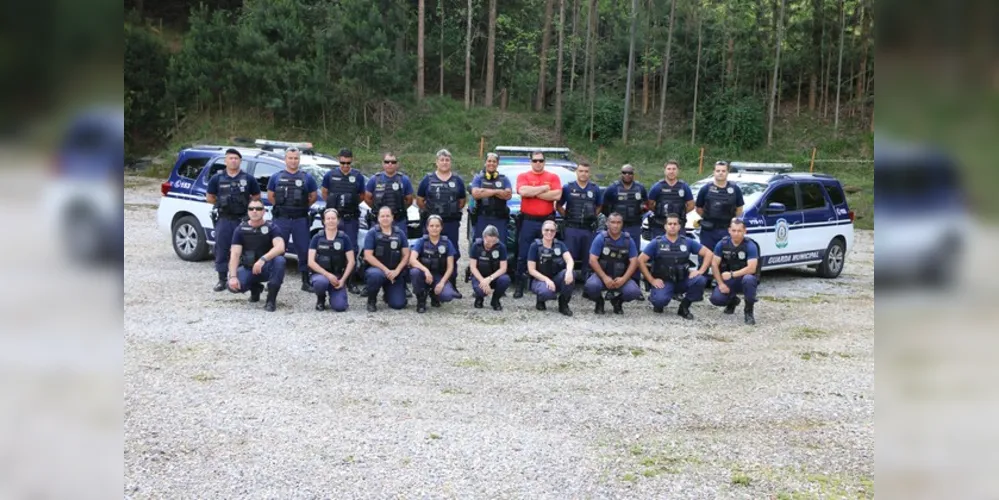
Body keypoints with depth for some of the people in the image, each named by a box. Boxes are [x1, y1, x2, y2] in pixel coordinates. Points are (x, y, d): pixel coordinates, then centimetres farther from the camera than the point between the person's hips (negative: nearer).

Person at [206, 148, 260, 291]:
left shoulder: (248, 179, 3)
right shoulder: (217, 178, 5)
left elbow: (257, 196, 11)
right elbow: (210, 197, 12)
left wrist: (245, 203, 3)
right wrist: (222, 204, 5)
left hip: (243, 219, -1)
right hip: (224, 219, 1)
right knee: (221, 249, 2)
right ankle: (222, 280, 10)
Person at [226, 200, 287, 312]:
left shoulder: (272, 227, -12)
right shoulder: (241, 229, -5)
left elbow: (280, 248, -29)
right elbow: (234, 255, -11)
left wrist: (263, 259, -44)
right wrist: (233, 276, -26)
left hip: (267, 267, -2)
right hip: (248, 268, 2)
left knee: (279, 260, -35)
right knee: (233, 285, -26)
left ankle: (271, 299, -22)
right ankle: (255, 288, 11)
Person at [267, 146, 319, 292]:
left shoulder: (307, 178, 6)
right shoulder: (276, 177, 6)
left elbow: (313, 196, 13)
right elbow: (270, 195, 15)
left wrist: (302, 207, 7)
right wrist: (280, 206, 8)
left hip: (301, 219, 0)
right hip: (281, 219, 0)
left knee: (304, 250, 2)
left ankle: (306, 282, 10)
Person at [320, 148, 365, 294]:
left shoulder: (358, 176, 4)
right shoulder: (330, 175, 4)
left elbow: (362, 196, 13)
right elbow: (324, 193, 13)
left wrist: (352, 204, 1)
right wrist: (334, 204, 3)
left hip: (351, 218, 0)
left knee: (352, 248, 0)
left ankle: (351, 282, 6)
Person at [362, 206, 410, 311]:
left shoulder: (400, 234, 5)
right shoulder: (372, 233, -3)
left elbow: (406, 255, 3)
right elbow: (368, 255, -10)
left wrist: (396, 271, -13)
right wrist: (385, 269, -18)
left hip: (395, 273, 3)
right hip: (376, 269, -3)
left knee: (399, 304, -10)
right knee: (375, 275, -40)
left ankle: (388, 293, 28)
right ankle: (371, 300, -9)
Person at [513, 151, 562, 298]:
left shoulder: (553, 177, 7)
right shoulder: (523, 176, 5)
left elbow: (557, 195, -9)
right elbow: (523, 191, -15)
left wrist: (534, 193, -9)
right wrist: (544, 188, -9)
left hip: (546, 221, 1)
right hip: (527, 221, -1)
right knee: (523, 256, 0)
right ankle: (520, 287, 6)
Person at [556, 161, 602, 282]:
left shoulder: (595, 189, 8)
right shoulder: (568, 188, 1)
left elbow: (599, 206, 21)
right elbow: (559, 205, 9)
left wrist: (592, 216, 7)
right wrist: (567, 216, -1)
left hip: (588, 229, 2)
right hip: (571, 228, -2)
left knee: (587, 257, 6)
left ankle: (585, 279, 16)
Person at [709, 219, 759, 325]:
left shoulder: (750, 246, -15)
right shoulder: (722, 244, -6)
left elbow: (751, 268, -24)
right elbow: (714, 264, -4)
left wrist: (732, 274, -30)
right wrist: (721, 284, -12)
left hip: (743, 278, -3)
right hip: (727, 280, 3)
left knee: (748, 279, -39)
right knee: (716, 298, -22)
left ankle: (749, 312, -17)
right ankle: (732, 300, 17)